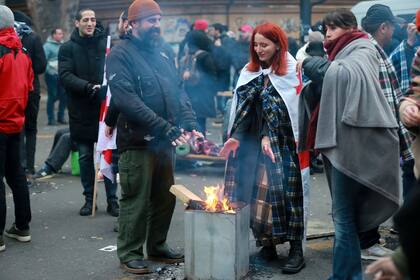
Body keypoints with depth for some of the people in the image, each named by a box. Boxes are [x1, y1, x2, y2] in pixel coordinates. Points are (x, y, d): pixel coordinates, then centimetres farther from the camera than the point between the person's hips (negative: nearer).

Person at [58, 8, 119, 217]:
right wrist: (88, 87, -23)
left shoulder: (106, 43, 4)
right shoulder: (68, 48, 2)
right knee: (85, 157, 9)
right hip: (81, 112, 0)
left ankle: (112, 200, 14)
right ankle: (89, 199, 21)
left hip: (106, 108, 0)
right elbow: (65, 75, -10)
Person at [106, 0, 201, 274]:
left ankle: (157, 246, 30)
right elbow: (126, 99, -20)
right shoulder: (121, 54, -9)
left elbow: (179, 92, 13)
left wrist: (190, 124, -5)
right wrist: (165, 127, -24)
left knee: (165, 197, 14)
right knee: (136, 200, 1)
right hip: (137, 141, -7)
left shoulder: (162, 54, 14)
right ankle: (130, 253, 15)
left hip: (165, 142, 7)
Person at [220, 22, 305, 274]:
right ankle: (266, 243, 9)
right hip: (252, 144, 5)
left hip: (282, 144, -4)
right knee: (256, 192, 0)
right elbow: (245, 107, 3)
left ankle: (296, 249, -2)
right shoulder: (250, 72, 11)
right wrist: (236, 137, -9)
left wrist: (267, 137, -21)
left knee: (285, 191, -7)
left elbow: (278, 110, -12)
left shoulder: (290, 72, -3)